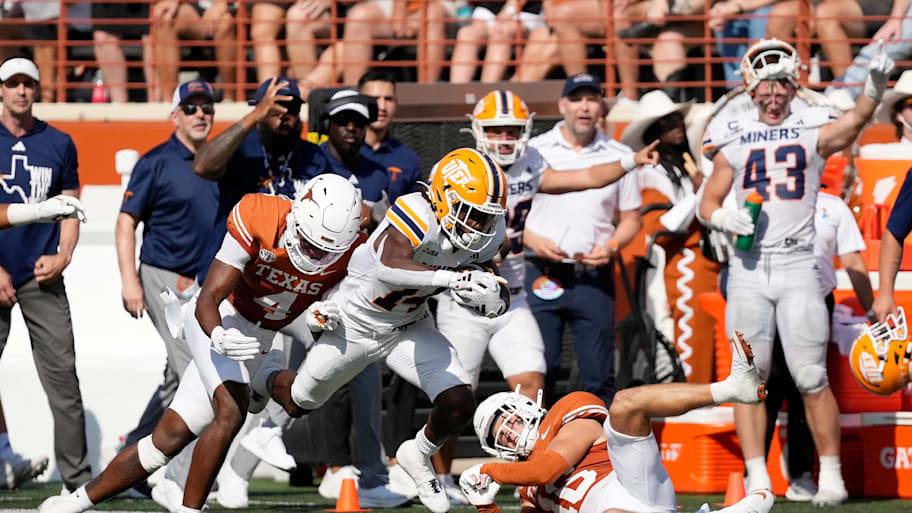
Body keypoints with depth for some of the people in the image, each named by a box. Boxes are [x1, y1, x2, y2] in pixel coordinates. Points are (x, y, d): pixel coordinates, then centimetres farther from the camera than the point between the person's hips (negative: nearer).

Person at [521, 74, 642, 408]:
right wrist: (532, 240, -11)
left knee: (599, 376, 1)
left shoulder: (619, 156, 9)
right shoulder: (534, 151, 4)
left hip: (594, 279, 1)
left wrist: (611, 247, -6)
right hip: (543, 276, -1)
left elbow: (631, 218, 14)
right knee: (538, 370, -2)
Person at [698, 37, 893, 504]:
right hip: (747, 269, 2)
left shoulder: (812, 132, 3)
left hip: (797, 265, -2)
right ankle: (757, 479, 2)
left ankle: (831, 475, 3)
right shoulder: (733, 141, 11)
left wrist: (875, 89, -38)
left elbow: (853, 122, -18)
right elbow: (707, 203, 14)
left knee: (811, 378, -5)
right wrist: (723, 218, -9)